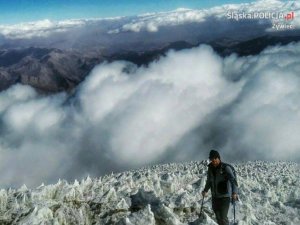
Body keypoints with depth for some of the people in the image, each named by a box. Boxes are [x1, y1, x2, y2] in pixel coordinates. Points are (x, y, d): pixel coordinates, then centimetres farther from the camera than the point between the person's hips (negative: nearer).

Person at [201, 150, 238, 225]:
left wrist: (234, 192, -38)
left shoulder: (225, 168, -15)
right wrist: (205, 190, 17)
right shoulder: (210, 168, 2)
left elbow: (233, 180, -25)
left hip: (224, 197, -6)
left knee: (223, 218, -9)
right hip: (214, 197, 6)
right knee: (218, 218, 15)